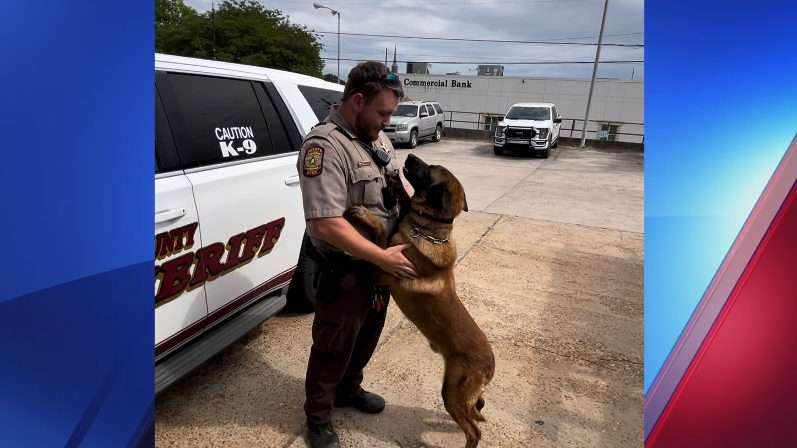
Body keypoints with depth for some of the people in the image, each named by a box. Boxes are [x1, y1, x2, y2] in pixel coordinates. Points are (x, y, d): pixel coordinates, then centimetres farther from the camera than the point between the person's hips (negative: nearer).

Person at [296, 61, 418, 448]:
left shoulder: (376, 137, 5)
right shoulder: (325, 146, -23)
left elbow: (396, 185, 18)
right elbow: (325, 224, -30)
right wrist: (383, 258, -26)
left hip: (379, 264, 8)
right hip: (344, 274, -8)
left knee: (366, 338, 26)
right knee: (333, 349, 13)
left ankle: (348, 390, 52)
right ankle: (318, 416, 39)